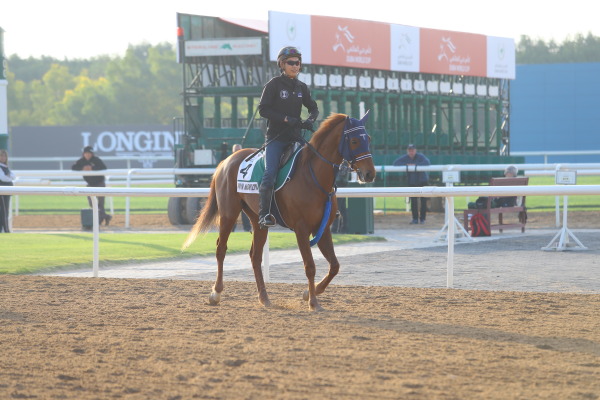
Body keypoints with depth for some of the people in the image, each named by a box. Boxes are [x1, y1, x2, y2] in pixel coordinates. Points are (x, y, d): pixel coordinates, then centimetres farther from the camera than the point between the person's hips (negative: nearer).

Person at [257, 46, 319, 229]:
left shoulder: (301, 87, 12)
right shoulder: (274, 85, -3)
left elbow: (313, 108, 18)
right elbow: (263, 109, -9)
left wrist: (310, 120, -5)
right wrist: (285, 119, -19)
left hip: (295, 137, 6)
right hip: (276, 136, -6)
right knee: (270, 172, -20)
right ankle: (264, 214, -26)